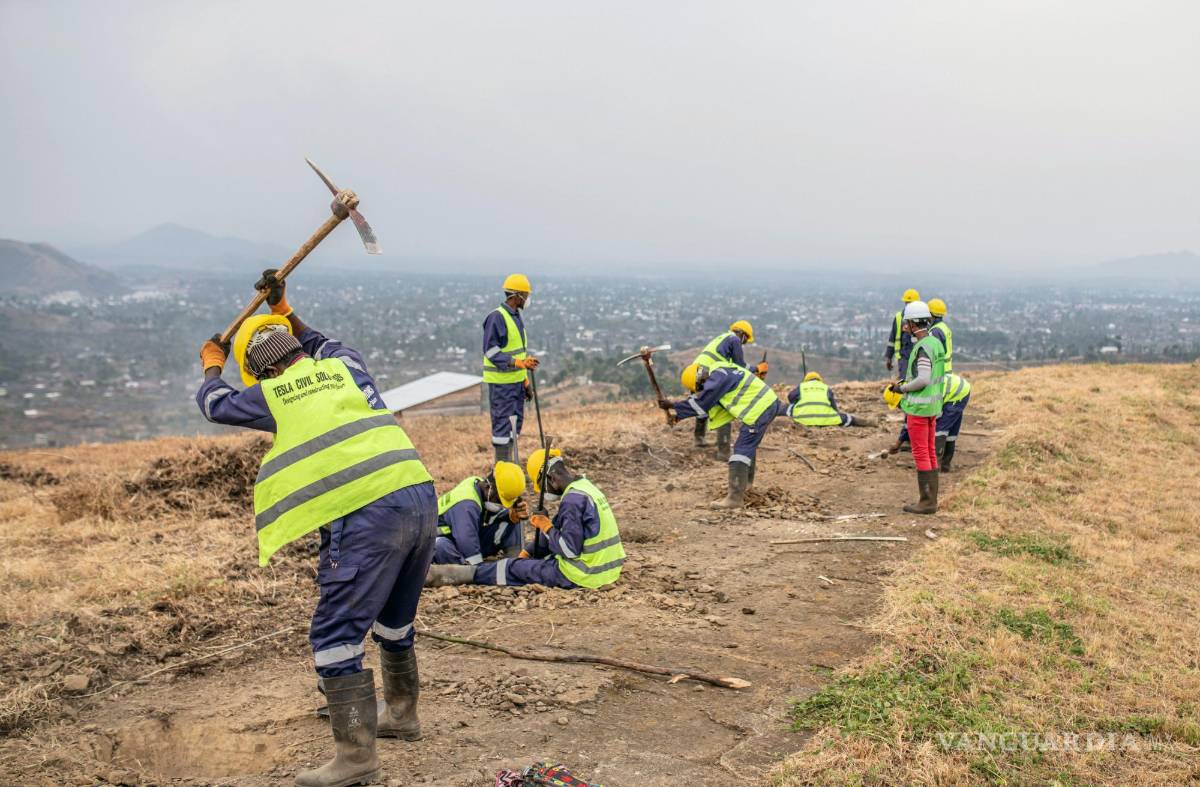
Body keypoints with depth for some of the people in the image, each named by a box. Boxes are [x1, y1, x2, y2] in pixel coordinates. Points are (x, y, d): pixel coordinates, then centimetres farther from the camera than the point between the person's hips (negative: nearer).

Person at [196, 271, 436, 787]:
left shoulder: (270, 396, 7)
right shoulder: (345, 366, 16)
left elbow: (213, 403, 28)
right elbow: (325, 344, 43)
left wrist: (211, 365, 48)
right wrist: (285, 312, 52)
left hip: (366, 516, -7)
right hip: (421, 497, 7)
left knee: (335, 634, 0)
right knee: (395, 620, 24)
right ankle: (401, 714, 41)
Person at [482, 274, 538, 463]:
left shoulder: (516, 317, 14)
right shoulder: (496, 317, -16)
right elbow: (491, 352, -20)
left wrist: (525, 380, 19)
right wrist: (519, 363, -28)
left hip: (516, 381, 9)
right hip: (501, 383, -9)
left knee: (515, 422, 14)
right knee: (503, 423, -6)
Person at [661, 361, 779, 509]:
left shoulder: (718, 377, -17)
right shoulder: (720, 373, 14)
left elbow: (700, 403, -18)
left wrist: (675, 408, -10)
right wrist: (678, 412, 8)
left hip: (760, 410, -10)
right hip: (768, 403, 10)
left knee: (741, 451, -11)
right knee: (749, 445, 28)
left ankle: (735, 498, -14)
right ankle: (747, 481, 46)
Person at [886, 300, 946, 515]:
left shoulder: (923, 347, -19)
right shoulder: (936, 344, 11)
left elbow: (923, 379, -25)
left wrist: (902, 388, -9)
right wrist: (905, 383, 14)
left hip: (919, 407, -10)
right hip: (933, 406, 10)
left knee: (921, 454, -4)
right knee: (930, 453, 12)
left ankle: (926, 502, 0)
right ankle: (931, 499, 17)